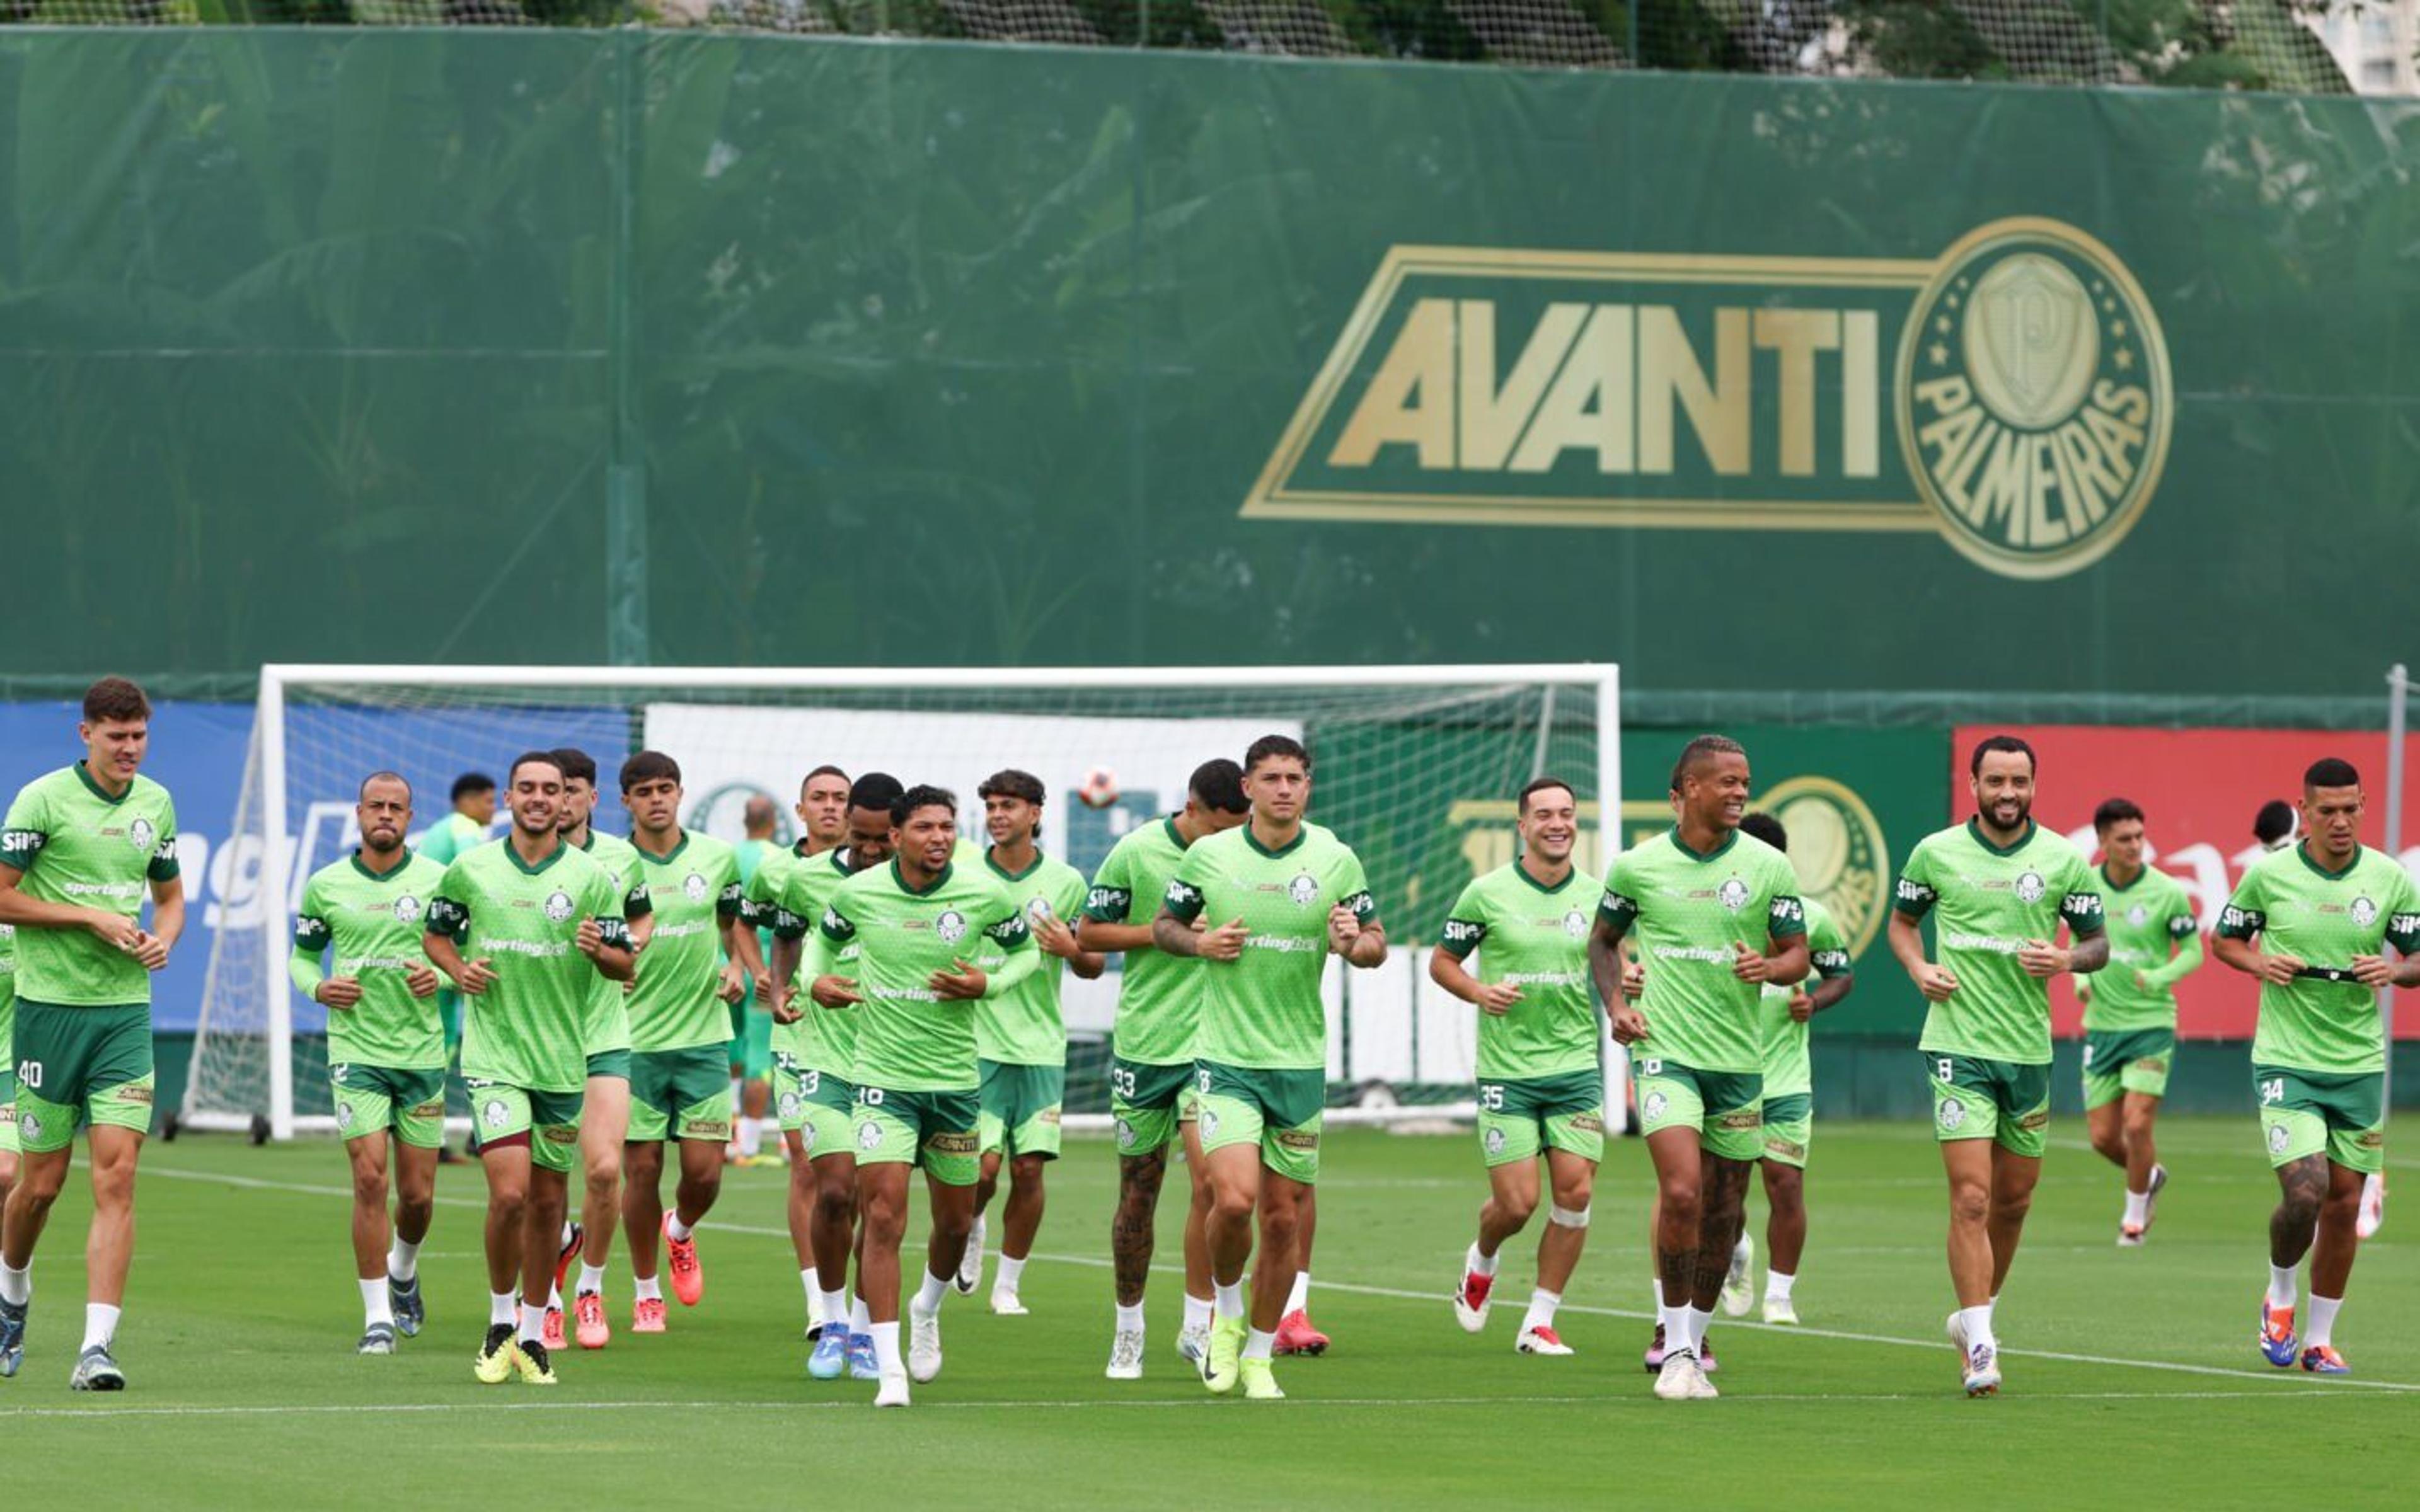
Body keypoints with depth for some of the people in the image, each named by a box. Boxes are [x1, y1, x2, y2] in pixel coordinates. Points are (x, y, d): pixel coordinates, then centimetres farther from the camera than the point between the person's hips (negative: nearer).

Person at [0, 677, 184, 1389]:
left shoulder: (156, 803, 9)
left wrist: (164, 938, -1)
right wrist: (92, 917, -15)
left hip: (126, 1011, 3)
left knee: (116, 1178, -9)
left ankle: (97, 1347, -13)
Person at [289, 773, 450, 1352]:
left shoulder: (438, 880, 2)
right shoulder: (325, 885, 4)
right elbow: (302, 955, 14)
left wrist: (441, 975, -13)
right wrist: (318, 987, -7)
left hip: (422, 1050, 1)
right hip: (355, 1049, -1)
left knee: (417, 1192, 6)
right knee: (370, 1180, -13)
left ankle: (404, 1270, 38)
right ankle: (377, 1316, -6)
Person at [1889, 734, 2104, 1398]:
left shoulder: (2064, 859, 2)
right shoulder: (1936, 853, 1)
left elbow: (2099, 943, 8)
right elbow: (1902, 920, 16)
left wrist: (2067, 958, -14)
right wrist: (1918, 968, -4)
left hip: (2029, 1047, 3)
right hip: (1958, 1044, -3)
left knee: (2013, 1199, 13)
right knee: (1971, 1198, -13)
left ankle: (1975, 1314, 33)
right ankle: (1980, 1344, -15)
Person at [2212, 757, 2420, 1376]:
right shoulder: (2268, 874, -4)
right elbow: (2226, 939, 10)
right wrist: (2261, 964, -11)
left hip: (2360, 1064, 3)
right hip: (2286, 1062, -3)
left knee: (2344, 1201, 6)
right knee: (2304, 1191, -16)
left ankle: (2320, 1339, 19)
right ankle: (2279, 1295, 14)